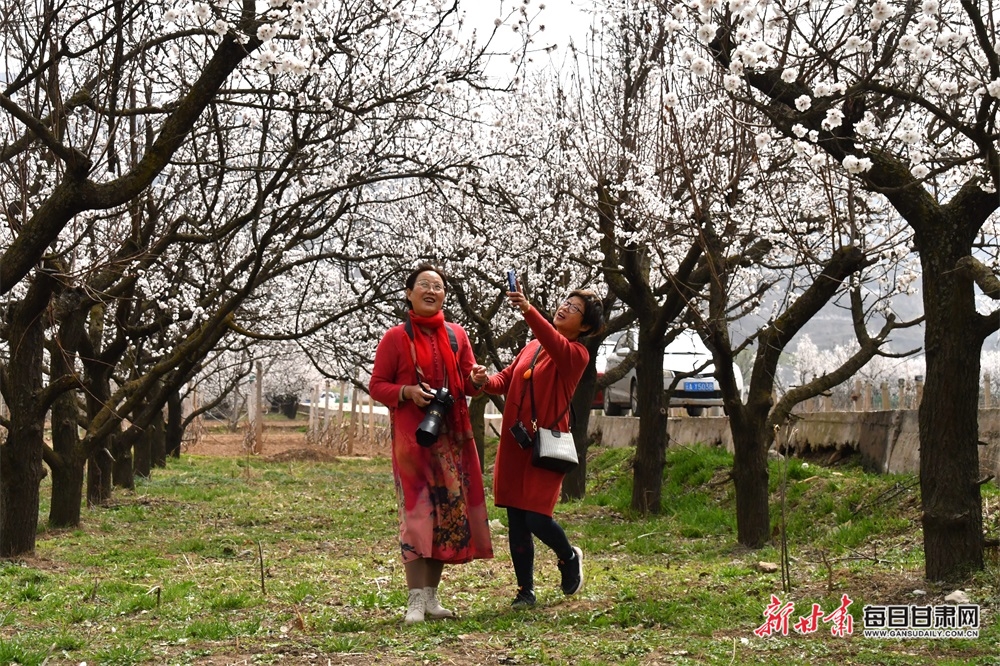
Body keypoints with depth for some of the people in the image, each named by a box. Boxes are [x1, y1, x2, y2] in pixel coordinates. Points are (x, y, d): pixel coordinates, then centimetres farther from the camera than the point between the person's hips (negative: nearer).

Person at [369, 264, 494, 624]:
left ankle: (431, 596, 14)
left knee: (448, 512, 5)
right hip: (412, 436, -4)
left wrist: (476, 380, -9)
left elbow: (468, 385, 14)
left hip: (452, 435, 4)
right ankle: (416, 599, -11)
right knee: (417, 512, -10)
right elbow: (376, 385, 0)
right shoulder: (396, 337, 0)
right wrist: (407, 392, -17)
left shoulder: (456, 335, 11)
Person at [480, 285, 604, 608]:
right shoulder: (531, 347, 16)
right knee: (516, 521, 5)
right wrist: (486, 382, -11)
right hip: (513, 443, 6)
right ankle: (525, 591, 16)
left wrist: (528, 310, -42)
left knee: (536, 518, -10)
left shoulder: (576, 354, -5)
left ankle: (569, 557, 21)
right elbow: (507, 378, 13)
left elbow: (555, 344, -26)